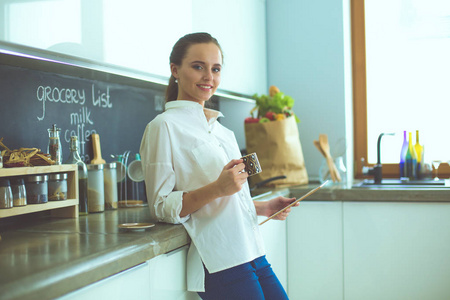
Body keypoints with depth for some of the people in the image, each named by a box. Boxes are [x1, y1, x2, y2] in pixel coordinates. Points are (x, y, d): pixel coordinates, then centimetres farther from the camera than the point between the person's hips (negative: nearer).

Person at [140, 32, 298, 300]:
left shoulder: (221, 129, 18)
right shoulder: (164, 126, -5)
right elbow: (161, 207, -9)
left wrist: (264, 207, 12)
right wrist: (216, 189, -21)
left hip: (252, 254, 7)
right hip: (219, 265, -7)